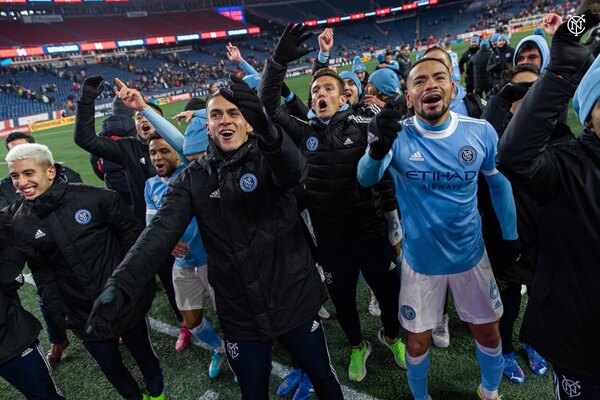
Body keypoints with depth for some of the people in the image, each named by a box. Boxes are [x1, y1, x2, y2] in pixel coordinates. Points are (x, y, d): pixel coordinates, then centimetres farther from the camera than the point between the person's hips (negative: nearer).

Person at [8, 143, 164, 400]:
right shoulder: (21, 225, -4)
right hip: (84, 316, 3)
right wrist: (55, 309, -4)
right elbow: (43, 273, 2)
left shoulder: (94, 198, -17)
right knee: (111, 366, 18)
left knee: (143, 354, 18)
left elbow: (128, 232, -5)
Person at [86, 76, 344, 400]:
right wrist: (120, 285, -28)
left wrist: (266, 129, -50)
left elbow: (295, 172, -30)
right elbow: (161, 231, -14)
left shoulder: (268, 161, -7)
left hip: (295, 301, -1)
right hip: (241, 316, 2)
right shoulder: (192, 179, -2)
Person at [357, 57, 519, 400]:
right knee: (418, 341, 13)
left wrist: (511, 236, 12)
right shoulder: (398, 136, -16)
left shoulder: (481, 131, -10)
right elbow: (366, 178, -34)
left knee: (488, 333, 20)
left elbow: (499, 184, 6)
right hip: (421, 259, -2)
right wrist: (378, 147, -55)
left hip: (471, 255, 2)